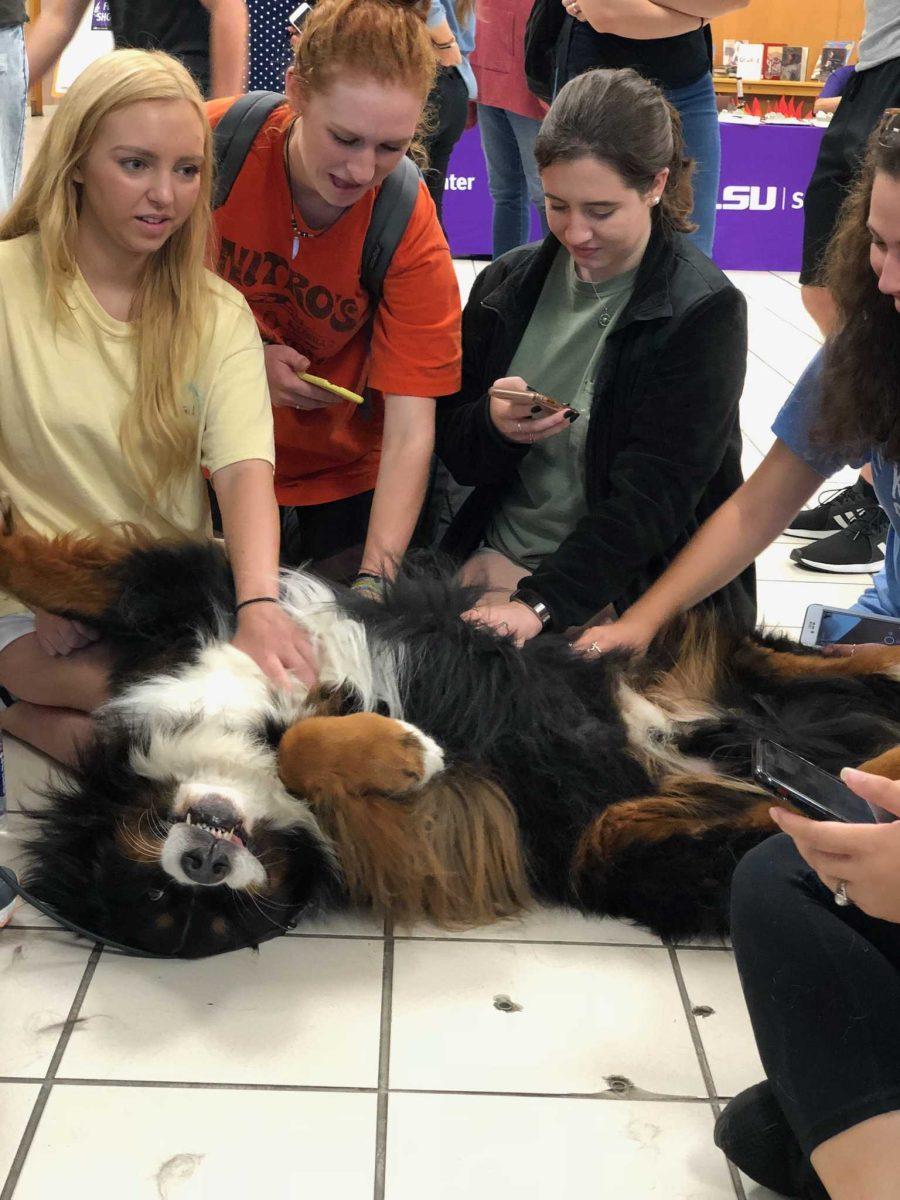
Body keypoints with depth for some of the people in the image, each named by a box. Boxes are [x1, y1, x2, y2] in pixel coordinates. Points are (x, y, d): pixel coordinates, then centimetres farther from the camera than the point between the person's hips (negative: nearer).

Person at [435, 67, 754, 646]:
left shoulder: (705, 313, -10)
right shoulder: (507, 283, 6)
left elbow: (652, 497, -18)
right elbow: (454, 450, 10)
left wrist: (541, 603, -28)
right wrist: (492, 426, -15)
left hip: (630, 592, -5)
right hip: (493, 559, 6)